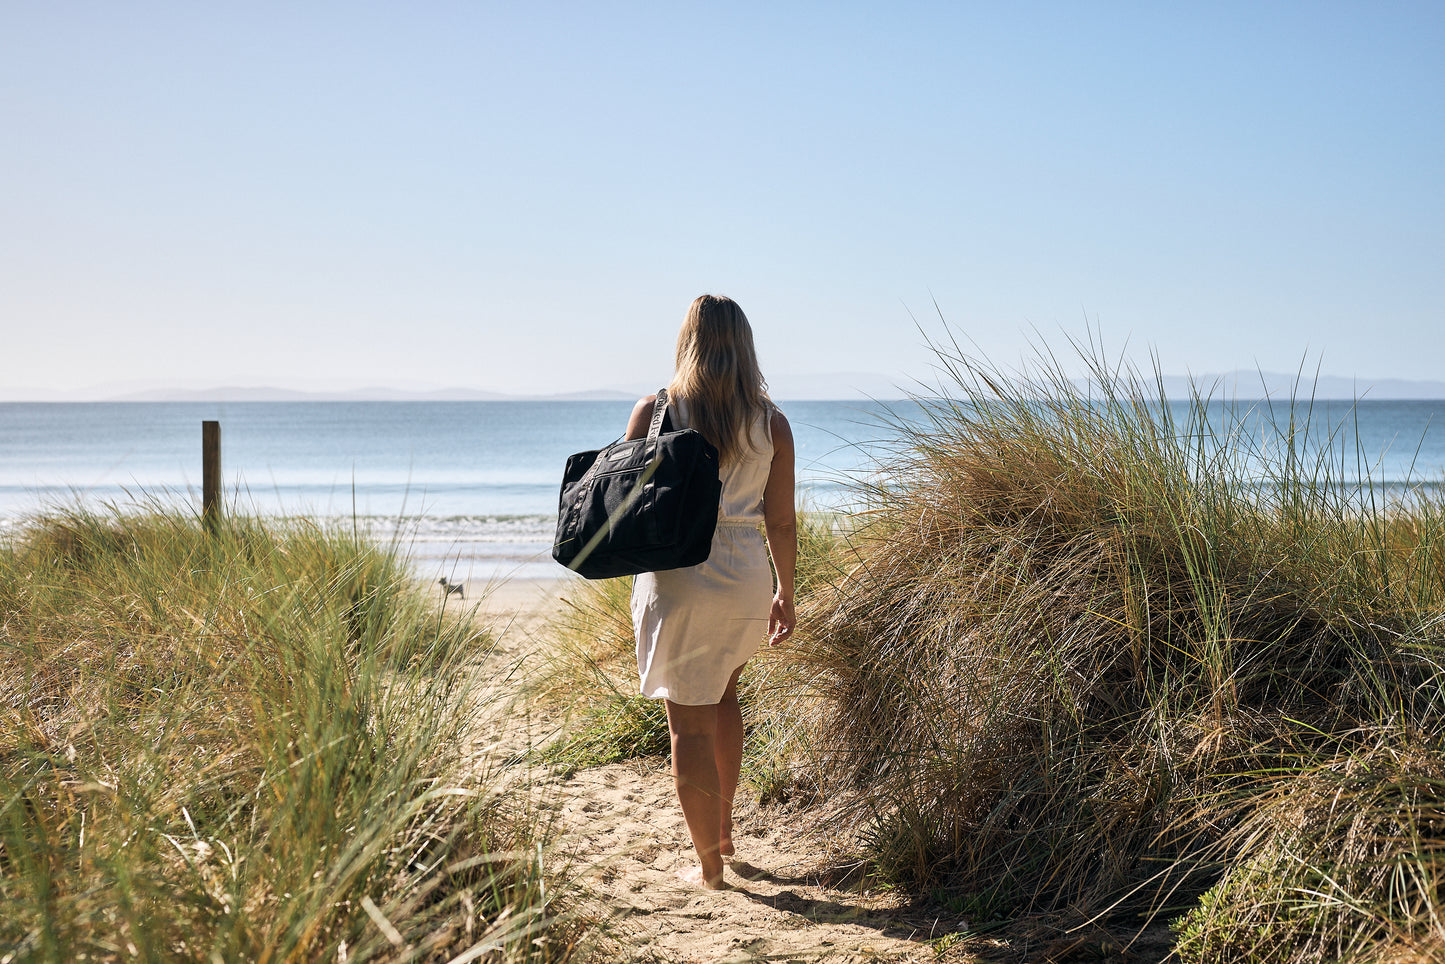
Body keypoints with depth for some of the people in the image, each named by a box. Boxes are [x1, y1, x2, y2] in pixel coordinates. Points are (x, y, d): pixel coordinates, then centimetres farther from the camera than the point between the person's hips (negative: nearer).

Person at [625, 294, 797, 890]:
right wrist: (786, 595, 14)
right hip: (747, 579, 4)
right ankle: (724, 826, 38)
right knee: (723, 694, 28)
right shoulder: (770, 423, 0)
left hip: (676, 582, -4)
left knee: (689, 722, 6)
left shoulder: (654, 411, -6)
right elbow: (782, 520, 3)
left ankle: (709, 865, 13)